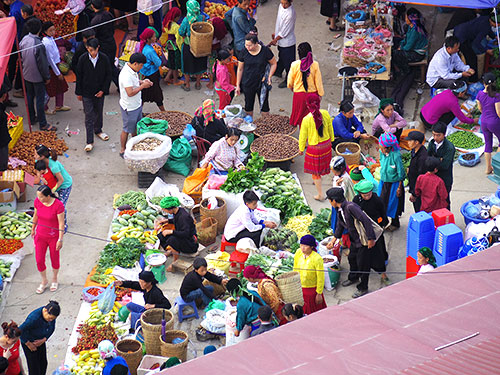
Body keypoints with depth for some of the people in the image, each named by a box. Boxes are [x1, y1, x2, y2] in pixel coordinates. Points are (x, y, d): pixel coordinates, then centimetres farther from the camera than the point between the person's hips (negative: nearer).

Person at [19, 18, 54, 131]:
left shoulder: (24, 39, -9)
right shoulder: (39, 45, -30)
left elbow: (21, 56, 6)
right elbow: (42, 64, -22)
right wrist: (47, 77, -9)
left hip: (26, 74, 7)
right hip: (37, 76, -7)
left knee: (29, 96, 22)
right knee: (40, 99, 4)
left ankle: (32, 118, 37)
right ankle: (43, 124, 14)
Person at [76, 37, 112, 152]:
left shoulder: (104, 58, -10)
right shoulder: (83, 59, -12)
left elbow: (108, 75, -1)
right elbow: (79, 76, -3)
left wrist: (103, 90, -7)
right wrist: (79, 92, 0)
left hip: (99, 92, 2)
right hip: (87, 93, -2)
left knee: (99, 113, 20)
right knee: (89, 117, -2)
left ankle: (98, 130, 46)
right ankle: (89, 142, 0)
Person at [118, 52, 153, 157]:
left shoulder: (132, 71, -2)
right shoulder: (126, 75, -32)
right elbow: (130, 93, -34)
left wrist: (142, 81, 0)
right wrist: (142, 86, -25)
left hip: (137, 104, 9)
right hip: (129, 108, -9)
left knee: (136, 127, 23)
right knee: (127, 130, 8)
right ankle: (123, 150, 25)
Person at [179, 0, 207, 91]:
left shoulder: (186, 20, -23)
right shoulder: (201, 18, -15)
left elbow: (181, 32, -16)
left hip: (188, 45, -3)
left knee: (187, 64, 17)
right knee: (199, 64, 22)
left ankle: (187, 85, 28)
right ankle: (198, 83, 35)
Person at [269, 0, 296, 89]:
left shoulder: (290, 13, -33)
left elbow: (284, 31, -25)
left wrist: (275, 40, -14)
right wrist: (275, 32, 19)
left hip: (287, 42, -8)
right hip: (280, 39, 8)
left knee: (288, 62, 9)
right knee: (281, 56, 31)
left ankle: (288, 81, 26)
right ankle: (278, 71, 54)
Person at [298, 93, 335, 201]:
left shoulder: (306, 120, -25)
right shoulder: (325, 113, -14)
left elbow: (303, 136, -11)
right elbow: (330, 128, 3)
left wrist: (301, 148, 6)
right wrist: (331, 139, 22)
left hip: (314, 148, -4)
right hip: (326, 145, 5)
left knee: (315, 171, 13)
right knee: (323, 163, 31)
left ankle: (320, 195, 22)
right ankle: (317, 180, 56)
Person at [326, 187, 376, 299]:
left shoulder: (350, 207, -29)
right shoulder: (339, 211, 2)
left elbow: (366, 221, -30)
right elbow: (339, 226, 20)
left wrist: (371, 239, -28)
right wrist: (333, 241, 23)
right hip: (354, 239, 9)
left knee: (362, 264, 1)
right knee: (352, 258, 25)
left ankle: (363, 288, 17)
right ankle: (353, 278, 51)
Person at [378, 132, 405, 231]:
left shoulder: (396, 156, -28)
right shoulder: (382, 153, -10)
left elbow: (400, 173, -17)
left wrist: (399, 187, -11)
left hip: (394, 184, -6)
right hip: (383, 182, 6)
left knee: (393, 204, 11)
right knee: (382, 202, 15)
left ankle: (395, 224, 35)